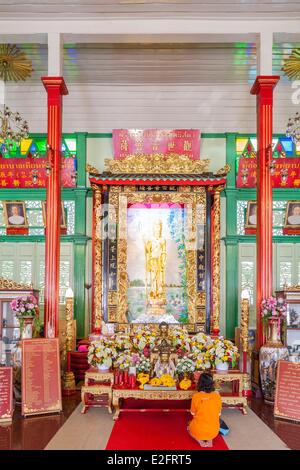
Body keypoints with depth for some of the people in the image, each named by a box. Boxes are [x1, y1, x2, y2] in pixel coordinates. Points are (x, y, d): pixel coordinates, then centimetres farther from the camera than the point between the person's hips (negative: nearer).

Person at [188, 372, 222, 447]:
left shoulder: (196, 396, -16)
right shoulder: (217, 395, -10)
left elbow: (193, 413, -2)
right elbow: (219, 414, 1)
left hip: (198, 431, -2)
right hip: (214, 431, 2)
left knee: (189, 426, 32)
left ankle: (200, 441, 9)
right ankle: (210, 440, 13)